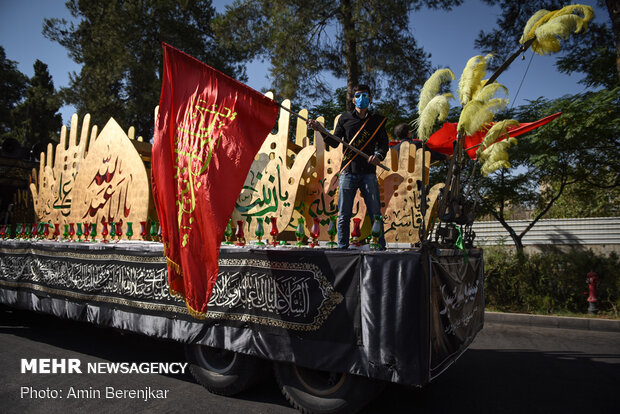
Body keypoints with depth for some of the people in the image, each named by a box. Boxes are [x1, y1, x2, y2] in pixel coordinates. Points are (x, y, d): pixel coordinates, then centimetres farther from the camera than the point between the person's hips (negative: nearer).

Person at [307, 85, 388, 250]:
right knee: (343, 215, 1)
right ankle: (342, 248, 11)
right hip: (348, 172, 0)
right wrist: (321, 130, -5)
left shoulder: (378, 120, 14)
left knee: (375, 214, -2)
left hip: (368, 173, 0)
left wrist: (378, 155, -13)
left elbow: (383, 143, 8)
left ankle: (381, 248, 8)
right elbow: (334, 142, 10)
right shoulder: (345, 118, 14)